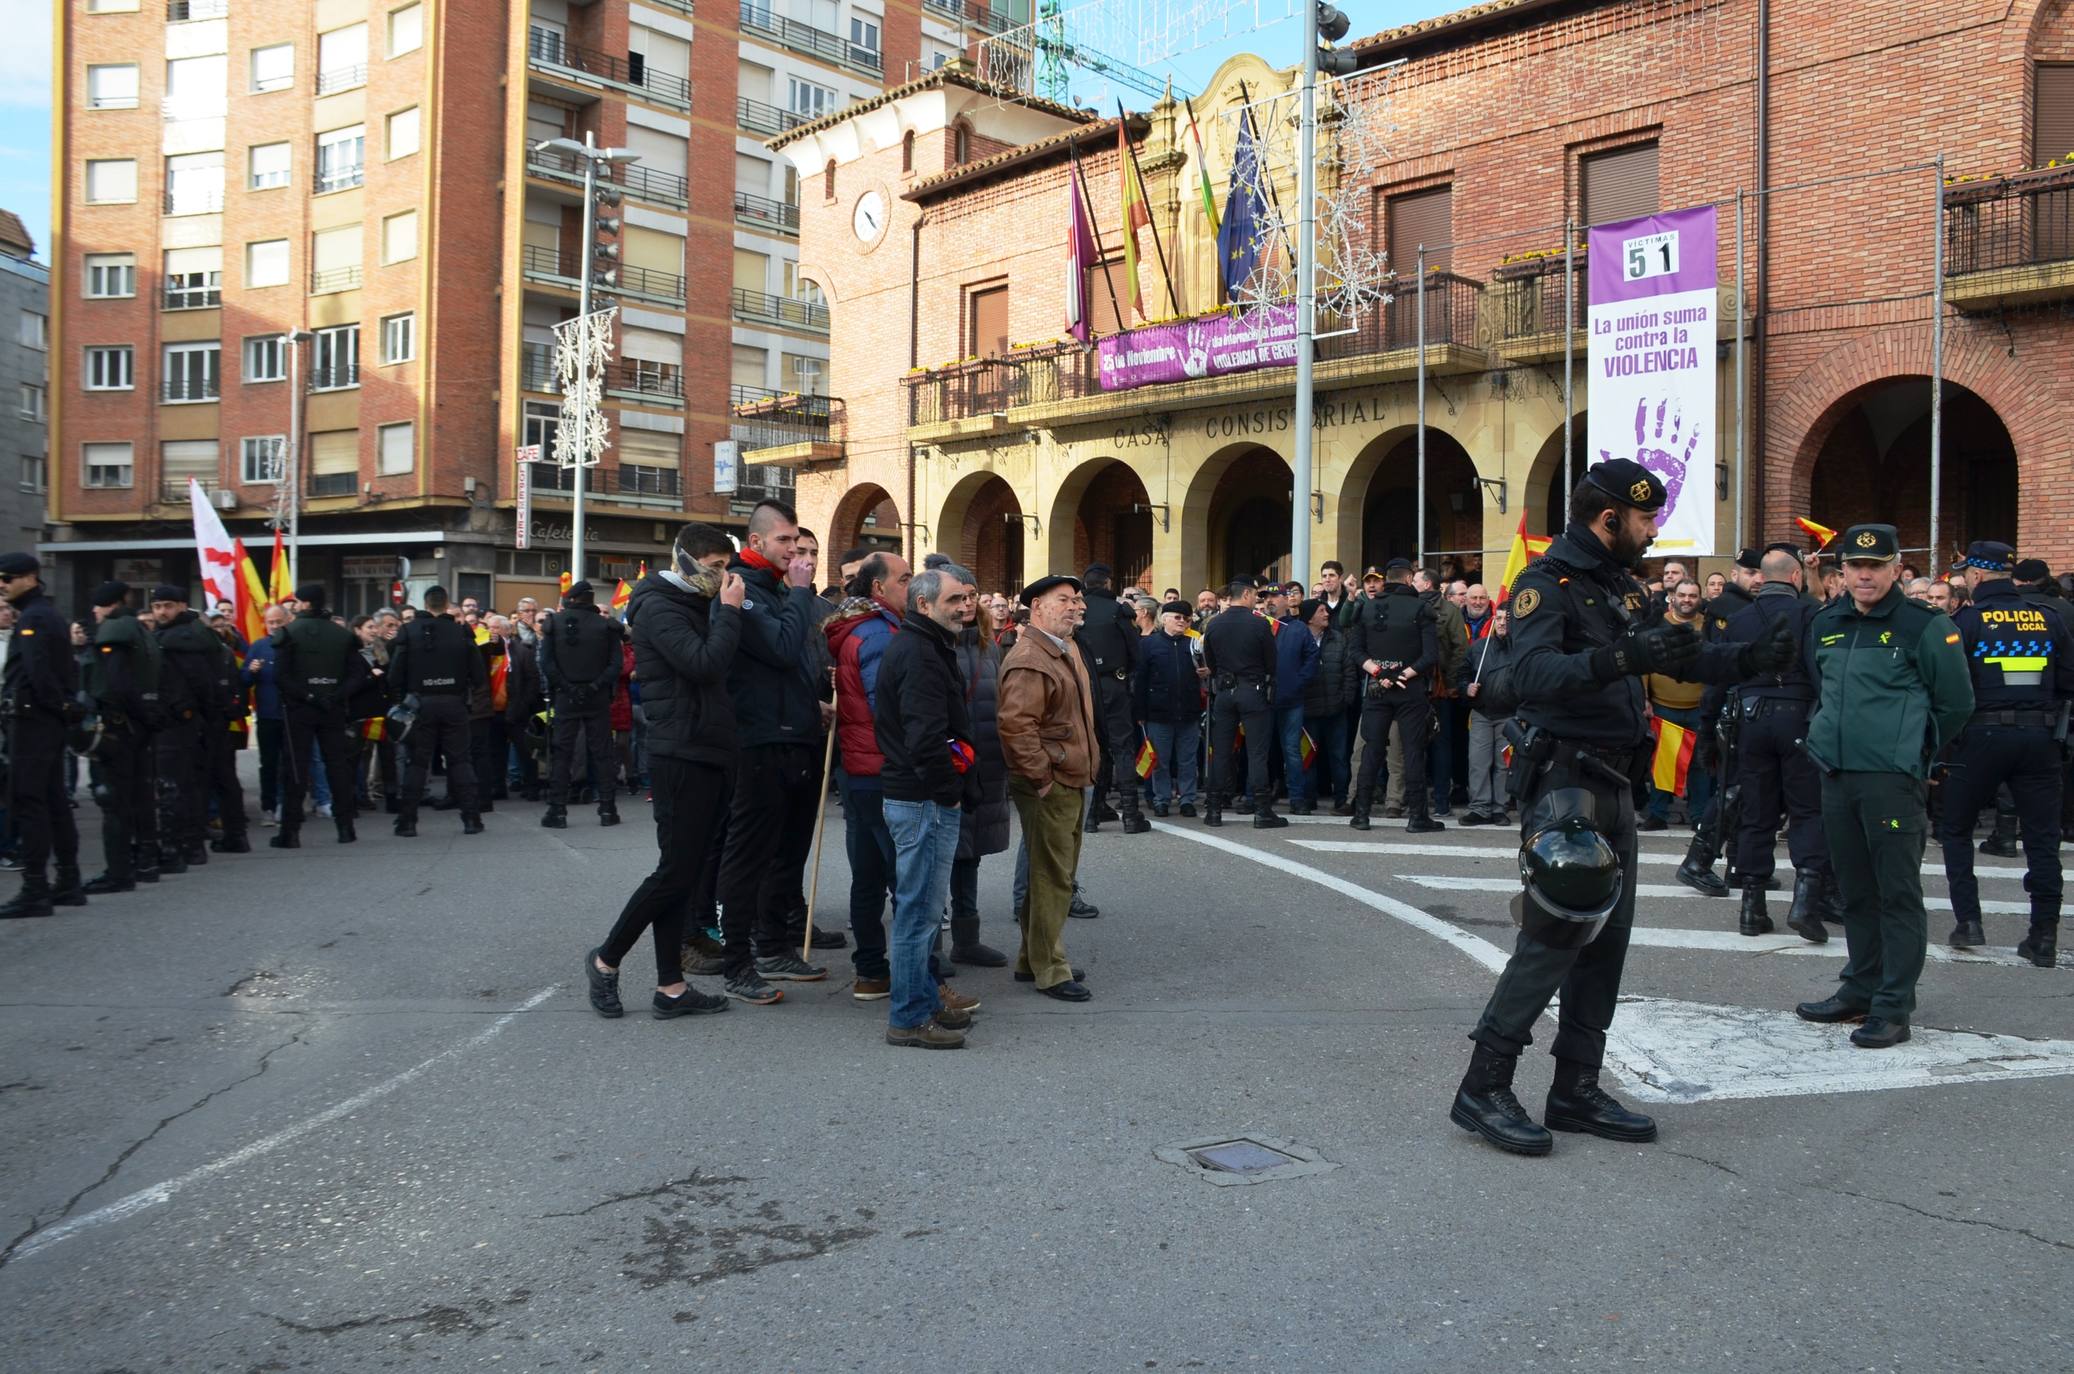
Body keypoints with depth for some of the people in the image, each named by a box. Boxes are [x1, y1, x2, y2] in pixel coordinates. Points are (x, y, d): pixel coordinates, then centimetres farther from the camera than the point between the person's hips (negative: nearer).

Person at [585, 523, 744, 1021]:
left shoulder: (692, 605, 19)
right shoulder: (658, 606, -11)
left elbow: (716, 668, 18)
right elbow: (704, 664, -24)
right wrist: (729, 610, -16)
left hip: (705, 755, 10)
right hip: (680, 756, -10)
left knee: (684, 873, 9)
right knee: (675, 872, -5)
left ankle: (671, 988, 14)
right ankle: (606, 960, 13)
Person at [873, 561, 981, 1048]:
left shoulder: (915, 646, 16)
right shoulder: (920, 655, -17)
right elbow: (926, 738, -26)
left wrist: (953, 790, 16)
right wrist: (950, 791, -15)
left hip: (917, 796, 11)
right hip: (927, 801, -11)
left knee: (920, 906, 18)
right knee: (920, 908, -3)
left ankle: (923, 999, 29)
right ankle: (910, 1018, 4)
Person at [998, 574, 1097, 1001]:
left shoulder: (1066, 653, 16)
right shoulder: (1029, 660, -17)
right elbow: (1017, 726, -25)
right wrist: (1044, 779, -21)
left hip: (1070, 782, 10)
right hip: (1047, 787, -10)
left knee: (1056, 873, 17)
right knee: (1052, 879, -3)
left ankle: (1033, 959, 29)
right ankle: (1049, 970, 6)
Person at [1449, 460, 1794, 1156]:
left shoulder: (1622, 587, 16)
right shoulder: (1547, 583, -12)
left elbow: (1675, 658, 27)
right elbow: (1531, 674, -29)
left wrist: (1751, 658, 15)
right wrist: (1621, 659, -41)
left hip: (1614, 785, 9)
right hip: (1565, 781, -9)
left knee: (1605, 938, 10)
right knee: (1554, 936, -11)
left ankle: (1576, 1089, 19)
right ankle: (1483, 1089, -4)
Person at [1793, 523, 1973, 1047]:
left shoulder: (1924, 627, -6)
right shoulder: (1824, 626, 12)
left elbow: (1955, 703, 0)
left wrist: (1911, 747, 4)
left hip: (1892, 779, -6)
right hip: (1836, 776, 6)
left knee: (1898, 893, -3)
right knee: (1855, 891, 14)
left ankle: (1894, 1006, 1)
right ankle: (1861, 988, 25)